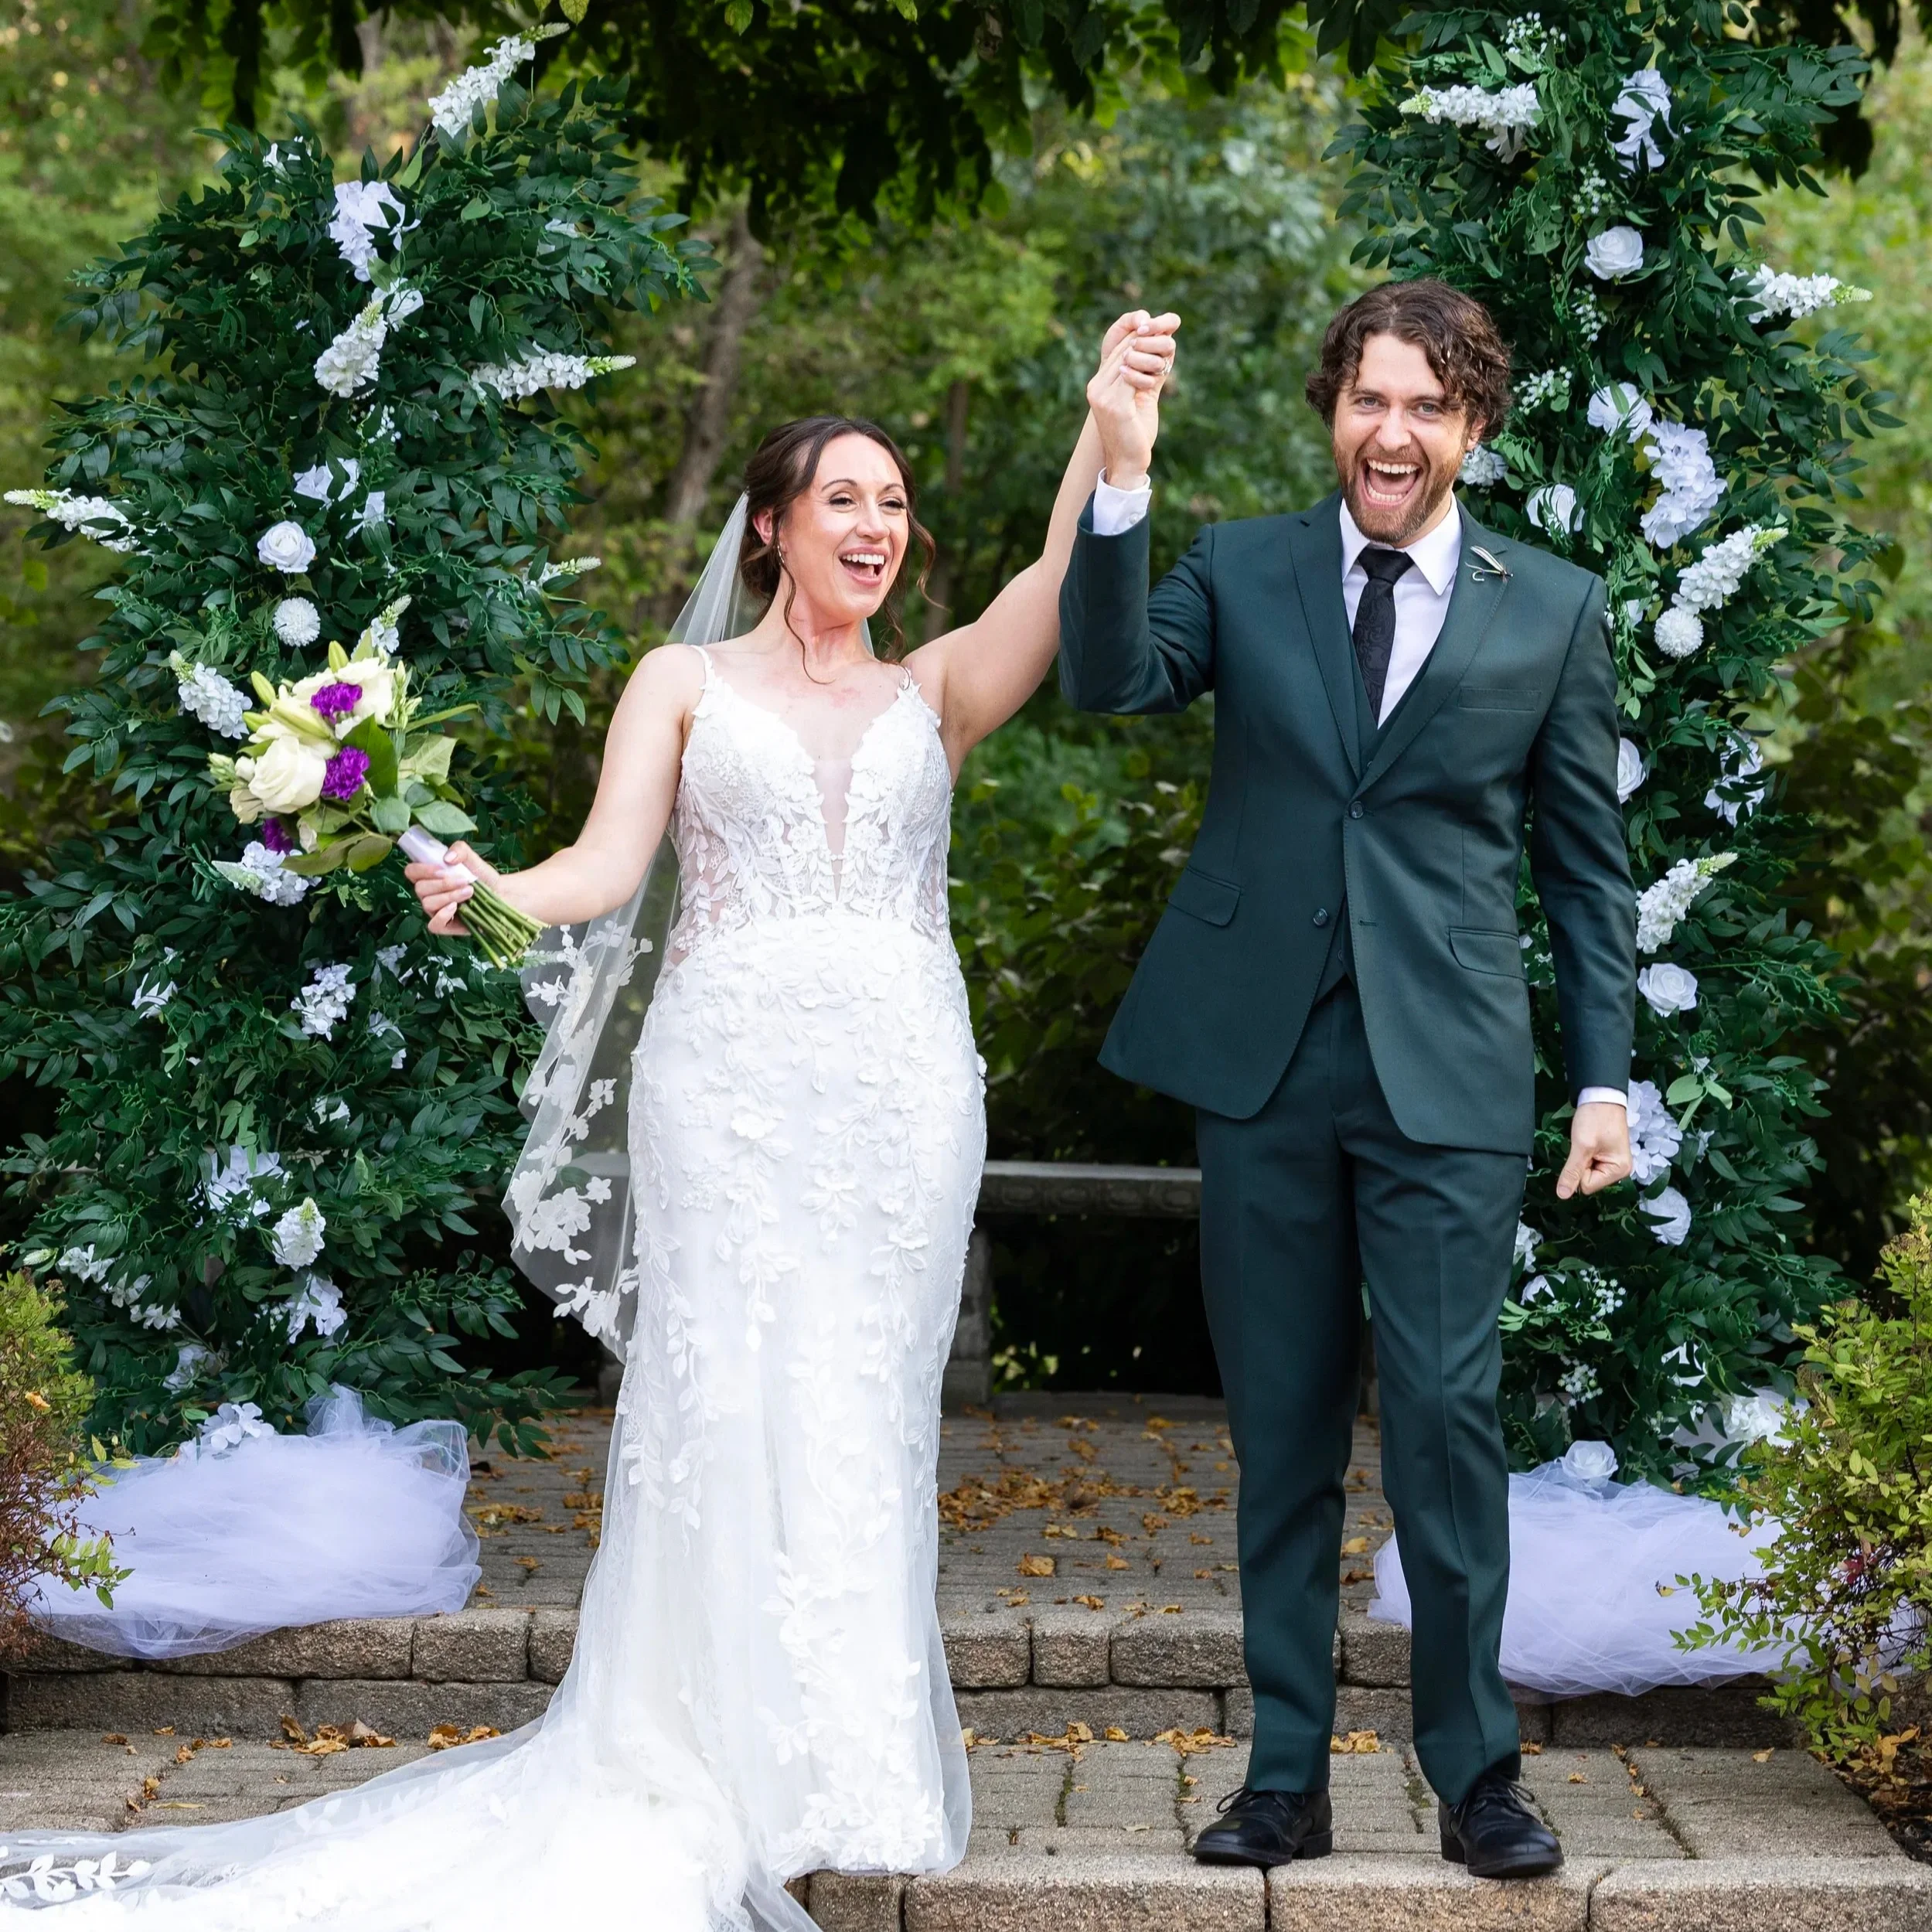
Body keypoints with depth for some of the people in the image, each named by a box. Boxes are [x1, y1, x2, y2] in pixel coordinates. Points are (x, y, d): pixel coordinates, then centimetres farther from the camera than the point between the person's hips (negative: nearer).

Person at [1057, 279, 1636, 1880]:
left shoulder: (1551, 609, 6)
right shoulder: (1240, 570, 8)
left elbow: (1587, 862, 8)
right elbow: (1111, 680, -10)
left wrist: (1605, 1076, 3)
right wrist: (1119, 487, -22)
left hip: (1447, 1078, -1)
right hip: (1265, 1064, 2)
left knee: (1446, 1420, -5)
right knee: (1281, 1437, 8)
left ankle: (1477, 1776, 8)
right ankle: (1287, 1778, 16)